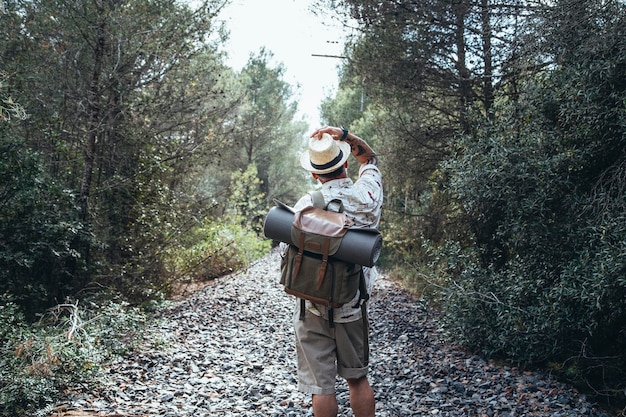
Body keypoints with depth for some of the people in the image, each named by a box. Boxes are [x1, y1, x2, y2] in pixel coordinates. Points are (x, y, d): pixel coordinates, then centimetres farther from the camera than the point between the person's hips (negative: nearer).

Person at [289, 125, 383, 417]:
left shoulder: (306, 205, -13)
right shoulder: (367, 196, -7)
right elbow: (369, 158, 12)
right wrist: (343, 135, 0)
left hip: (312, 308, -2)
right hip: (353, 307, 3)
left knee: (321, 385, 5)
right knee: (357, 378, 19)